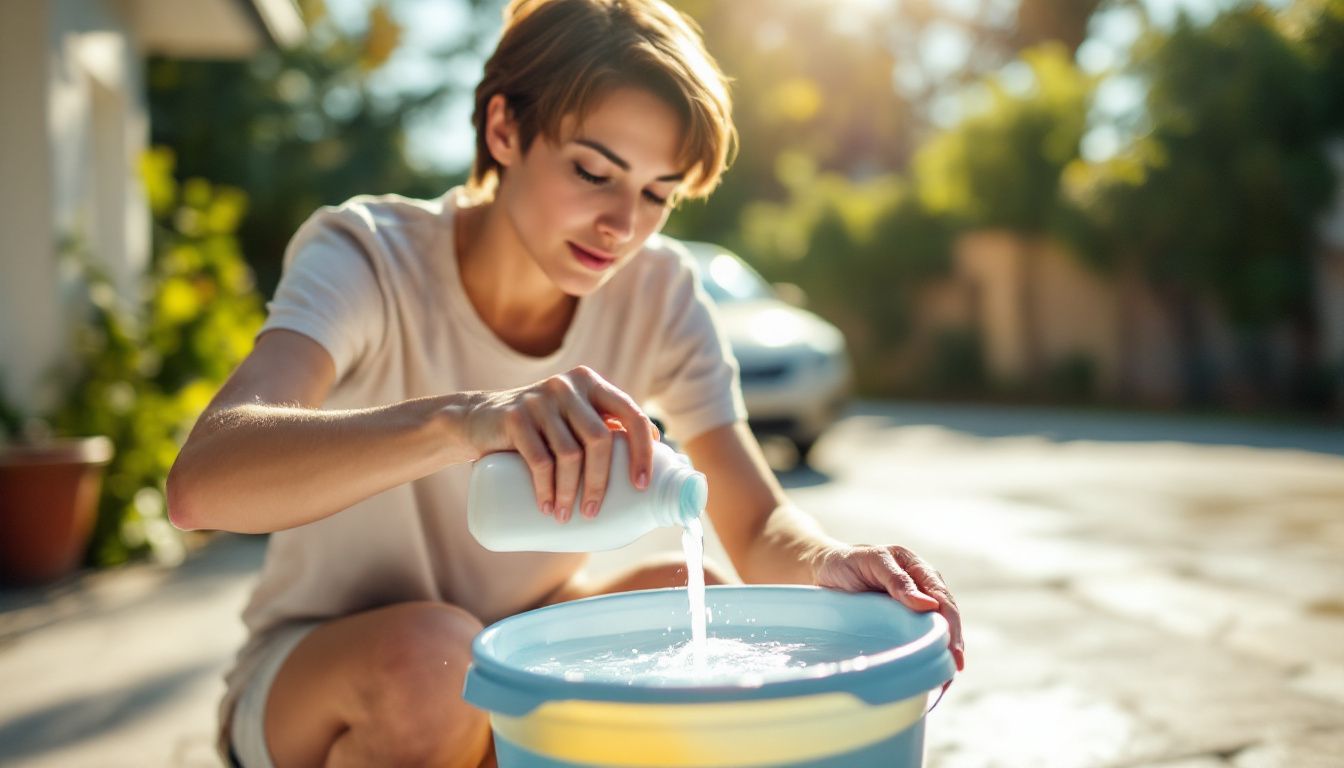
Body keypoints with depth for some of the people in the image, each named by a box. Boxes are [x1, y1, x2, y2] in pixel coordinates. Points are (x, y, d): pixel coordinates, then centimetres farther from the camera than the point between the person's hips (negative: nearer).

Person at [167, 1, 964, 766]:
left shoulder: (659, 292, -11)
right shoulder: (366, 257, -22)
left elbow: (760, 524, -13)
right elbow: (201, 480, -40)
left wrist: (830, 564, -37)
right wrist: (458, 420, -57)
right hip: (310, 688, -3)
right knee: (428, 653, -35)